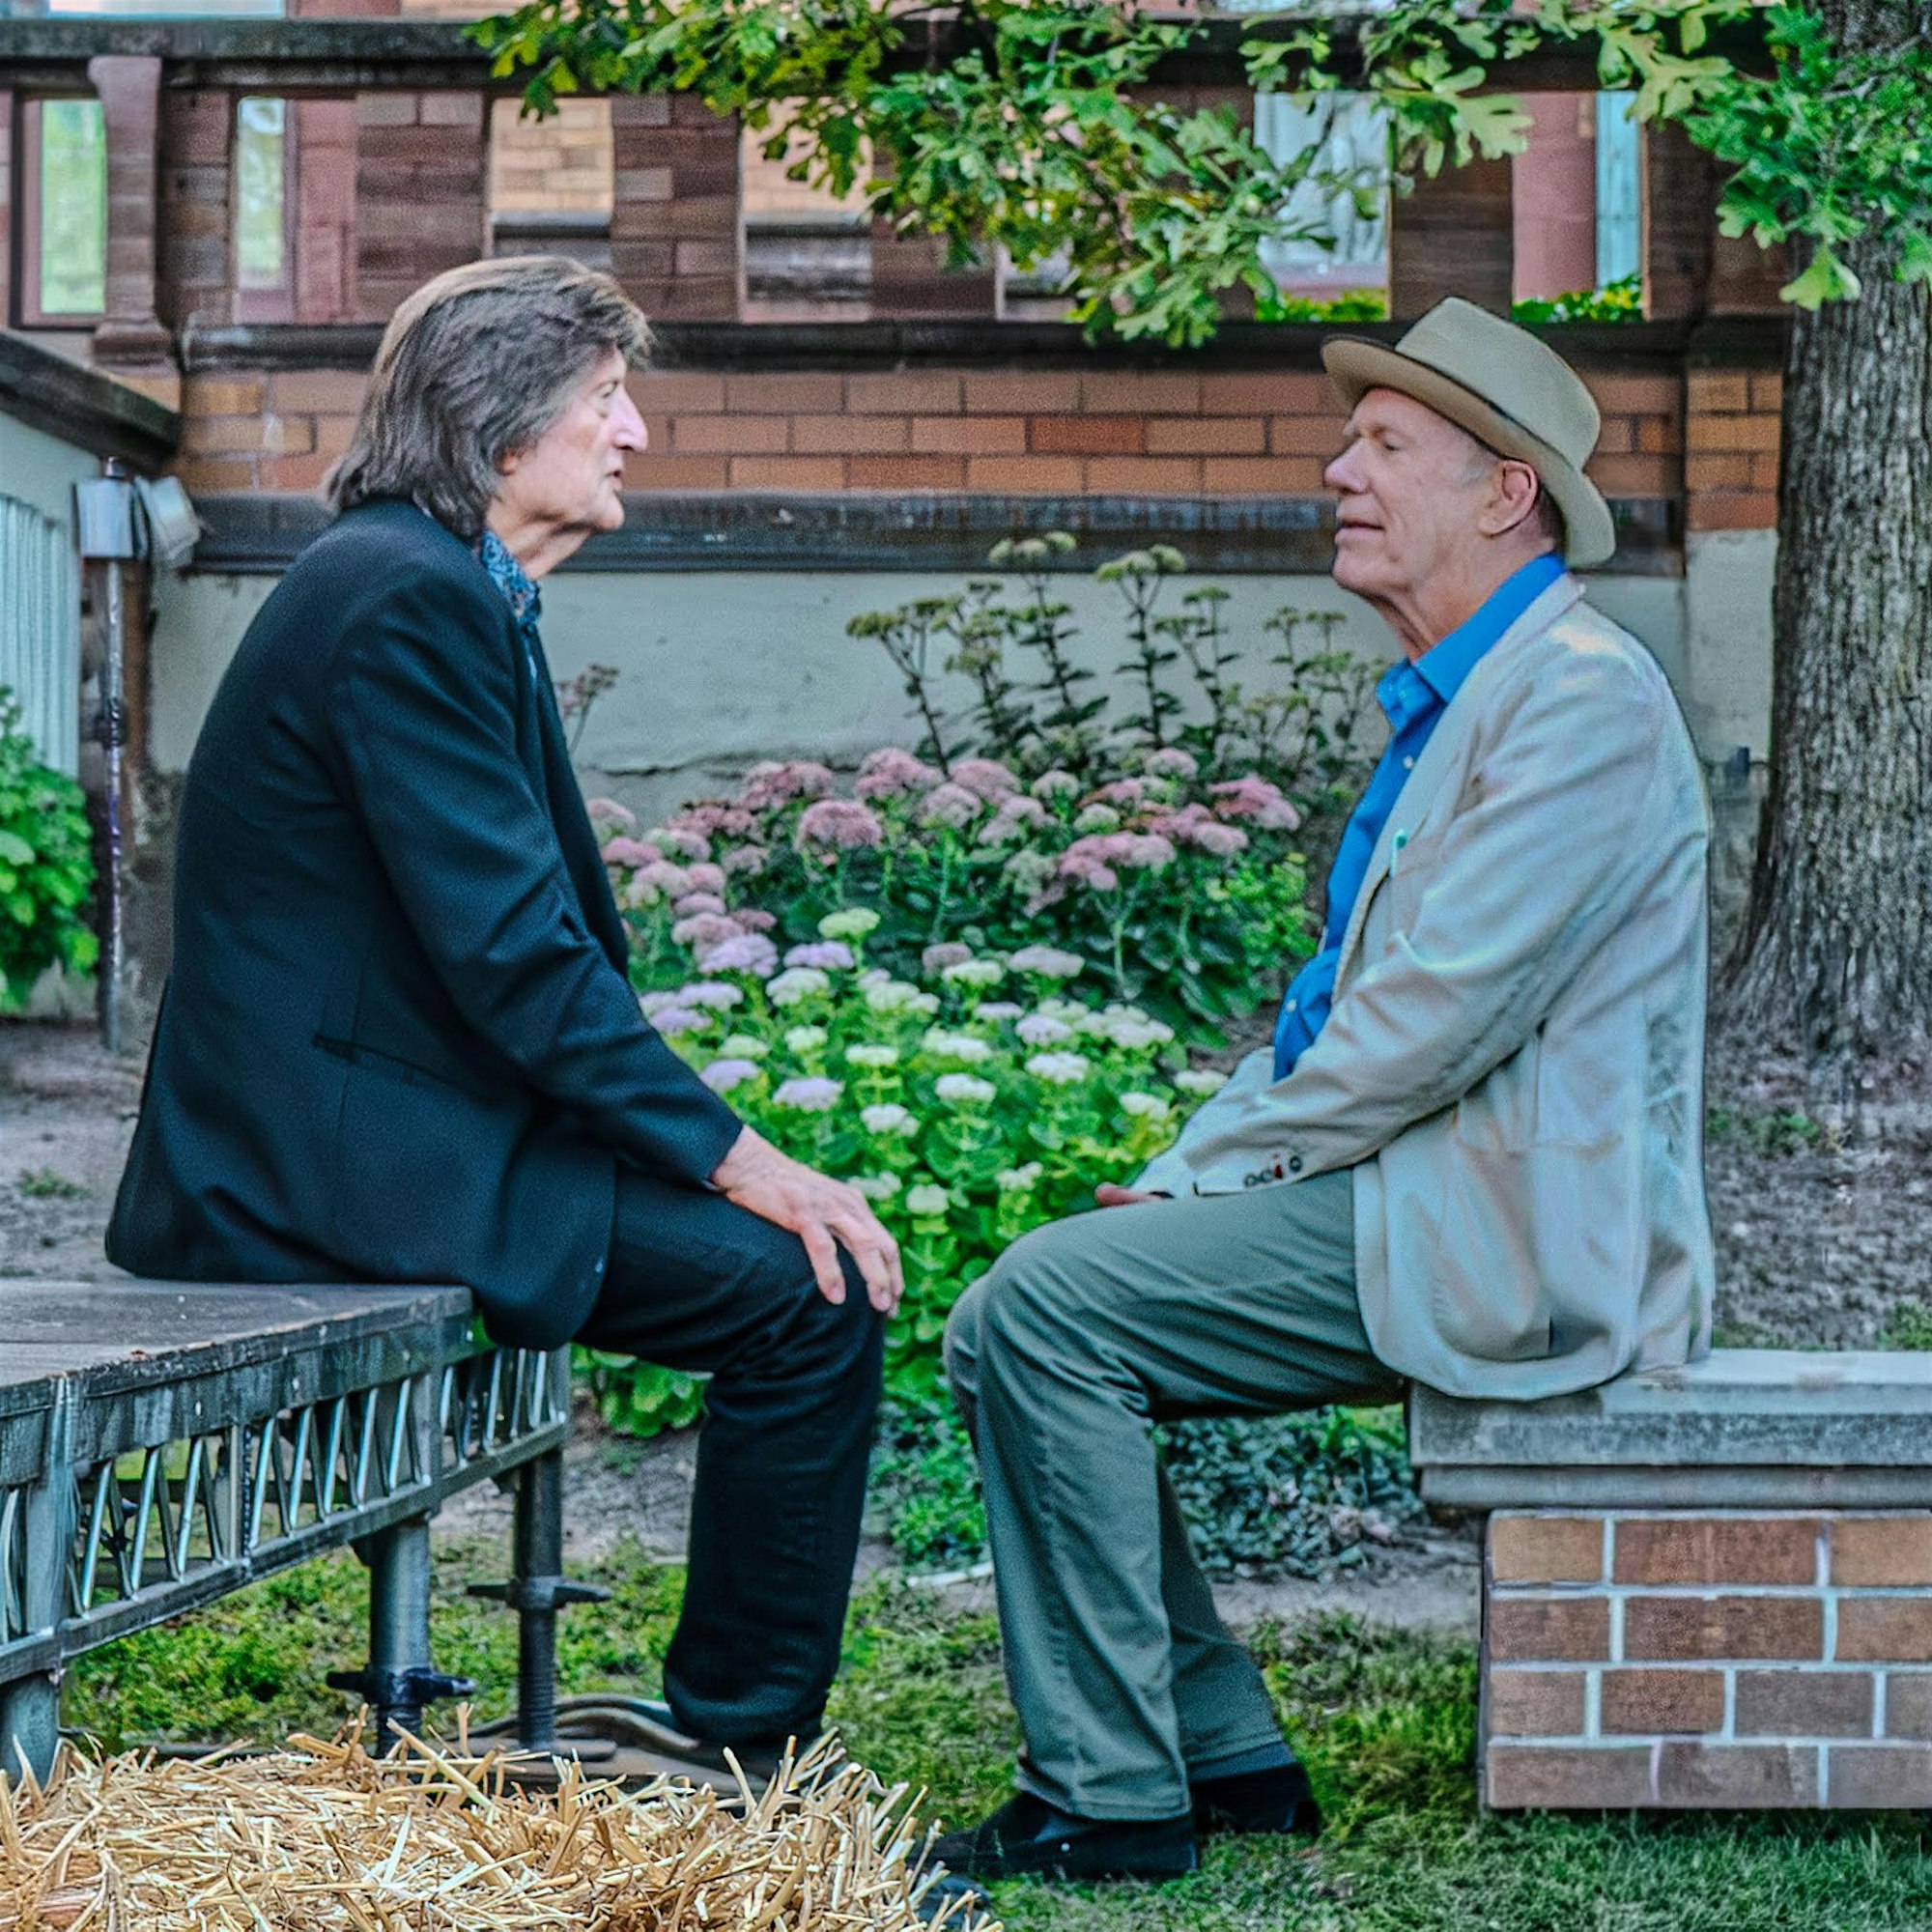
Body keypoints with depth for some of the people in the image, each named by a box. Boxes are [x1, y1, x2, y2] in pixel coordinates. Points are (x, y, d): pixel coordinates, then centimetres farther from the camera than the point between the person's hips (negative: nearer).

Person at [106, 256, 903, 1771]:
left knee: (798, 1241, 11)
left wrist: (714, 1142, 8)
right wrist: (727, 1154, -16)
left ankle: (734, 1744, 15)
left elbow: (525, 931, 17)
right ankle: (741, 1767, -2)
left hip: (360, 1121, 10)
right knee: (811, 1295, -13)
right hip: (335, 1155, -10)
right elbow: (511, 949, -21)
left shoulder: (452, 591, 17)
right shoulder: (408, 596, -16)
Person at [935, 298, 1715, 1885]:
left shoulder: (1582, 696, -13)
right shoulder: (1446, 702, 20)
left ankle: (1111, 1798, -10)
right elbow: (1342, 998, 21)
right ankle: (1225, 1754, 8)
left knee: (1049, 1310, -19)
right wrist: (1195, 1170, 6)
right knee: (1008, 1326, 4)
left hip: (1502, 1241, -10)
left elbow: (1441, 1014, -21)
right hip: (1417, 1207, 10)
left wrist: (1220, 1165, -12)